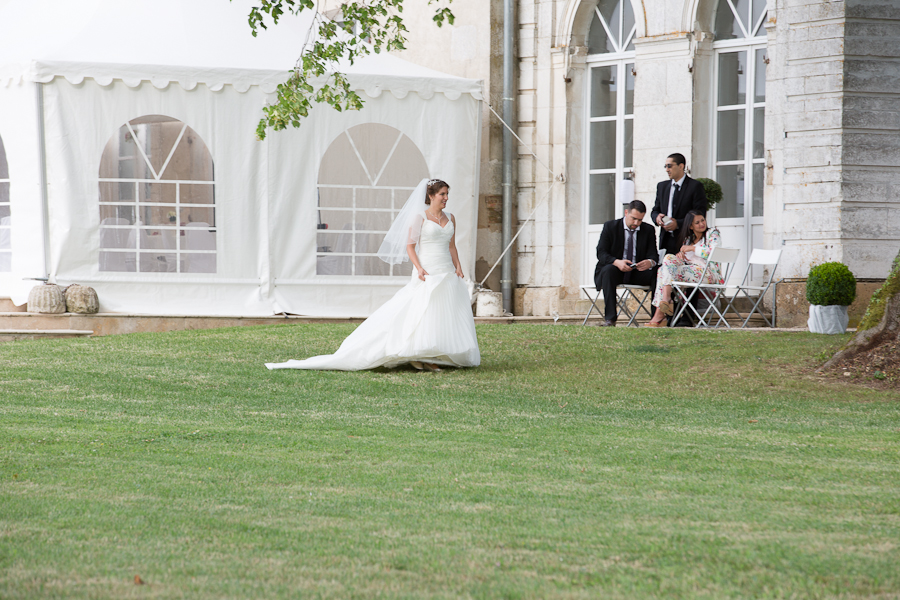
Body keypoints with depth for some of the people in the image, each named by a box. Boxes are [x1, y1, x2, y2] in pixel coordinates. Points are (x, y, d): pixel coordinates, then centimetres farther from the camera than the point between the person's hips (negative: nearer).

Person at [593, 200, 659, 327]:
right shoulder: (610, 226, 0)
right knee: (609, 270, -37)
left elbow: (653, 254, -2)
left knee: (657, 272, -26)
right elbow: (601, 253, -9)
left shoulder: (648, 230, 7)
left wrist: (650, 262, -29)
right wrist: (617, 262, -30)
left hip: (638, 273, 2)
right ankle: (610, 318, -41)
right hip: (616, 270, -2)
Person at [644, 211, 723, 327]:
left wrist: (692, 248, -12)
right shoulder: (687, 239, 22)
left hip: (709, 273, -6)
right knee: (668, 258, -16)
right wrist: (680, 254, -2)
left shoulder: (713, 234, 4)